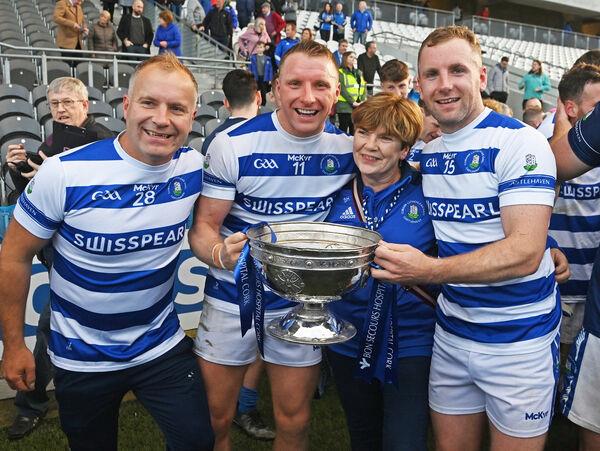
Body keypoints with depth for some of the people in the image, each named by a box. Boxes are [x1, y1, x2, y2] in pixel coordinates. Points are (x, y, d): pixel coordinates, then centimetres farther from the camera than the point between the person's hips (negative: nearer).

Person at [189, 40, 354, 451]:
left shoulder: (348, 147, -5)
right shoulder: (232, 145, -14)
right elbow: (203, 227, -11)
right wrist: (221, 253, -33)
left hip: (303, 303, 2)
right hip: (233, 299, -2)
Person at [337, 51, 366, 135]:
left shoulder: (358, 73, 18)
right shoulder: (340, 72, -3)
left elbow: (364, 88, 10)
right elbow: (342, 89, -12)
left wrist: (363, 101, -6)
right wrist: (352, 102, -17)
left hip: (358, 107, 6)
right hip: (345, 106, -6)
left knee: (354, 129, 10)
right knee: (344, 128, -1)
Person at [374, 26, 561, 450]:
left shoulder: (520, 142, -15)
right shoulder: (426, 152, 5)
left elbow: (526, 251, -25)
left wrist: (430, 270, -34)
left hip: (519, 340, -5)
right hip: (451, 332, 5)